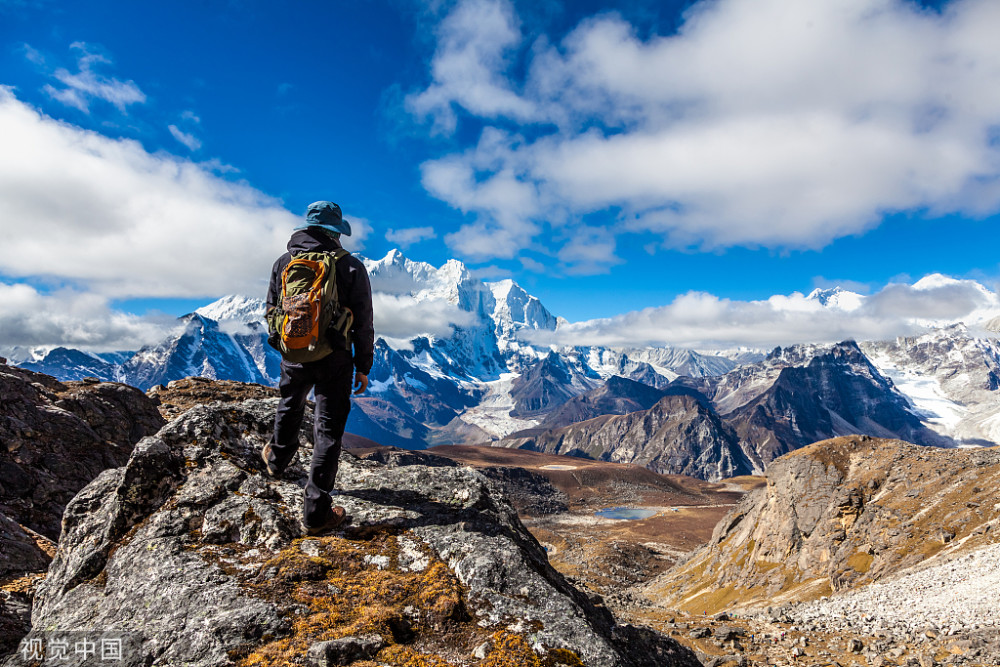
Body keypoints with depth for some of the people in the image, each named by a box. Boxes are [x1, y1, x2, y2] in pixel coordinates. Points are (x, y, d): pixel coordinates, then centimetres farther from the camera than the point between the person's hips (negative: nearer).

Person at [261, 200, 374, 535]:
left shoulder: (283, 263, 0)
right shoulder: (351, 267, -10)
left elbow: (271, 312, 11)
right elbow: (363, 323, -8)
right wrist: (363, 367, 1)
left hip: (294, 356, 4)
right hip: (334, 360, -3)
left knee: (289, 407, 31)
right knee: (328, 429, 4)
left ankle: (277, 460, 58)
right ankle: (316, 511, 8)